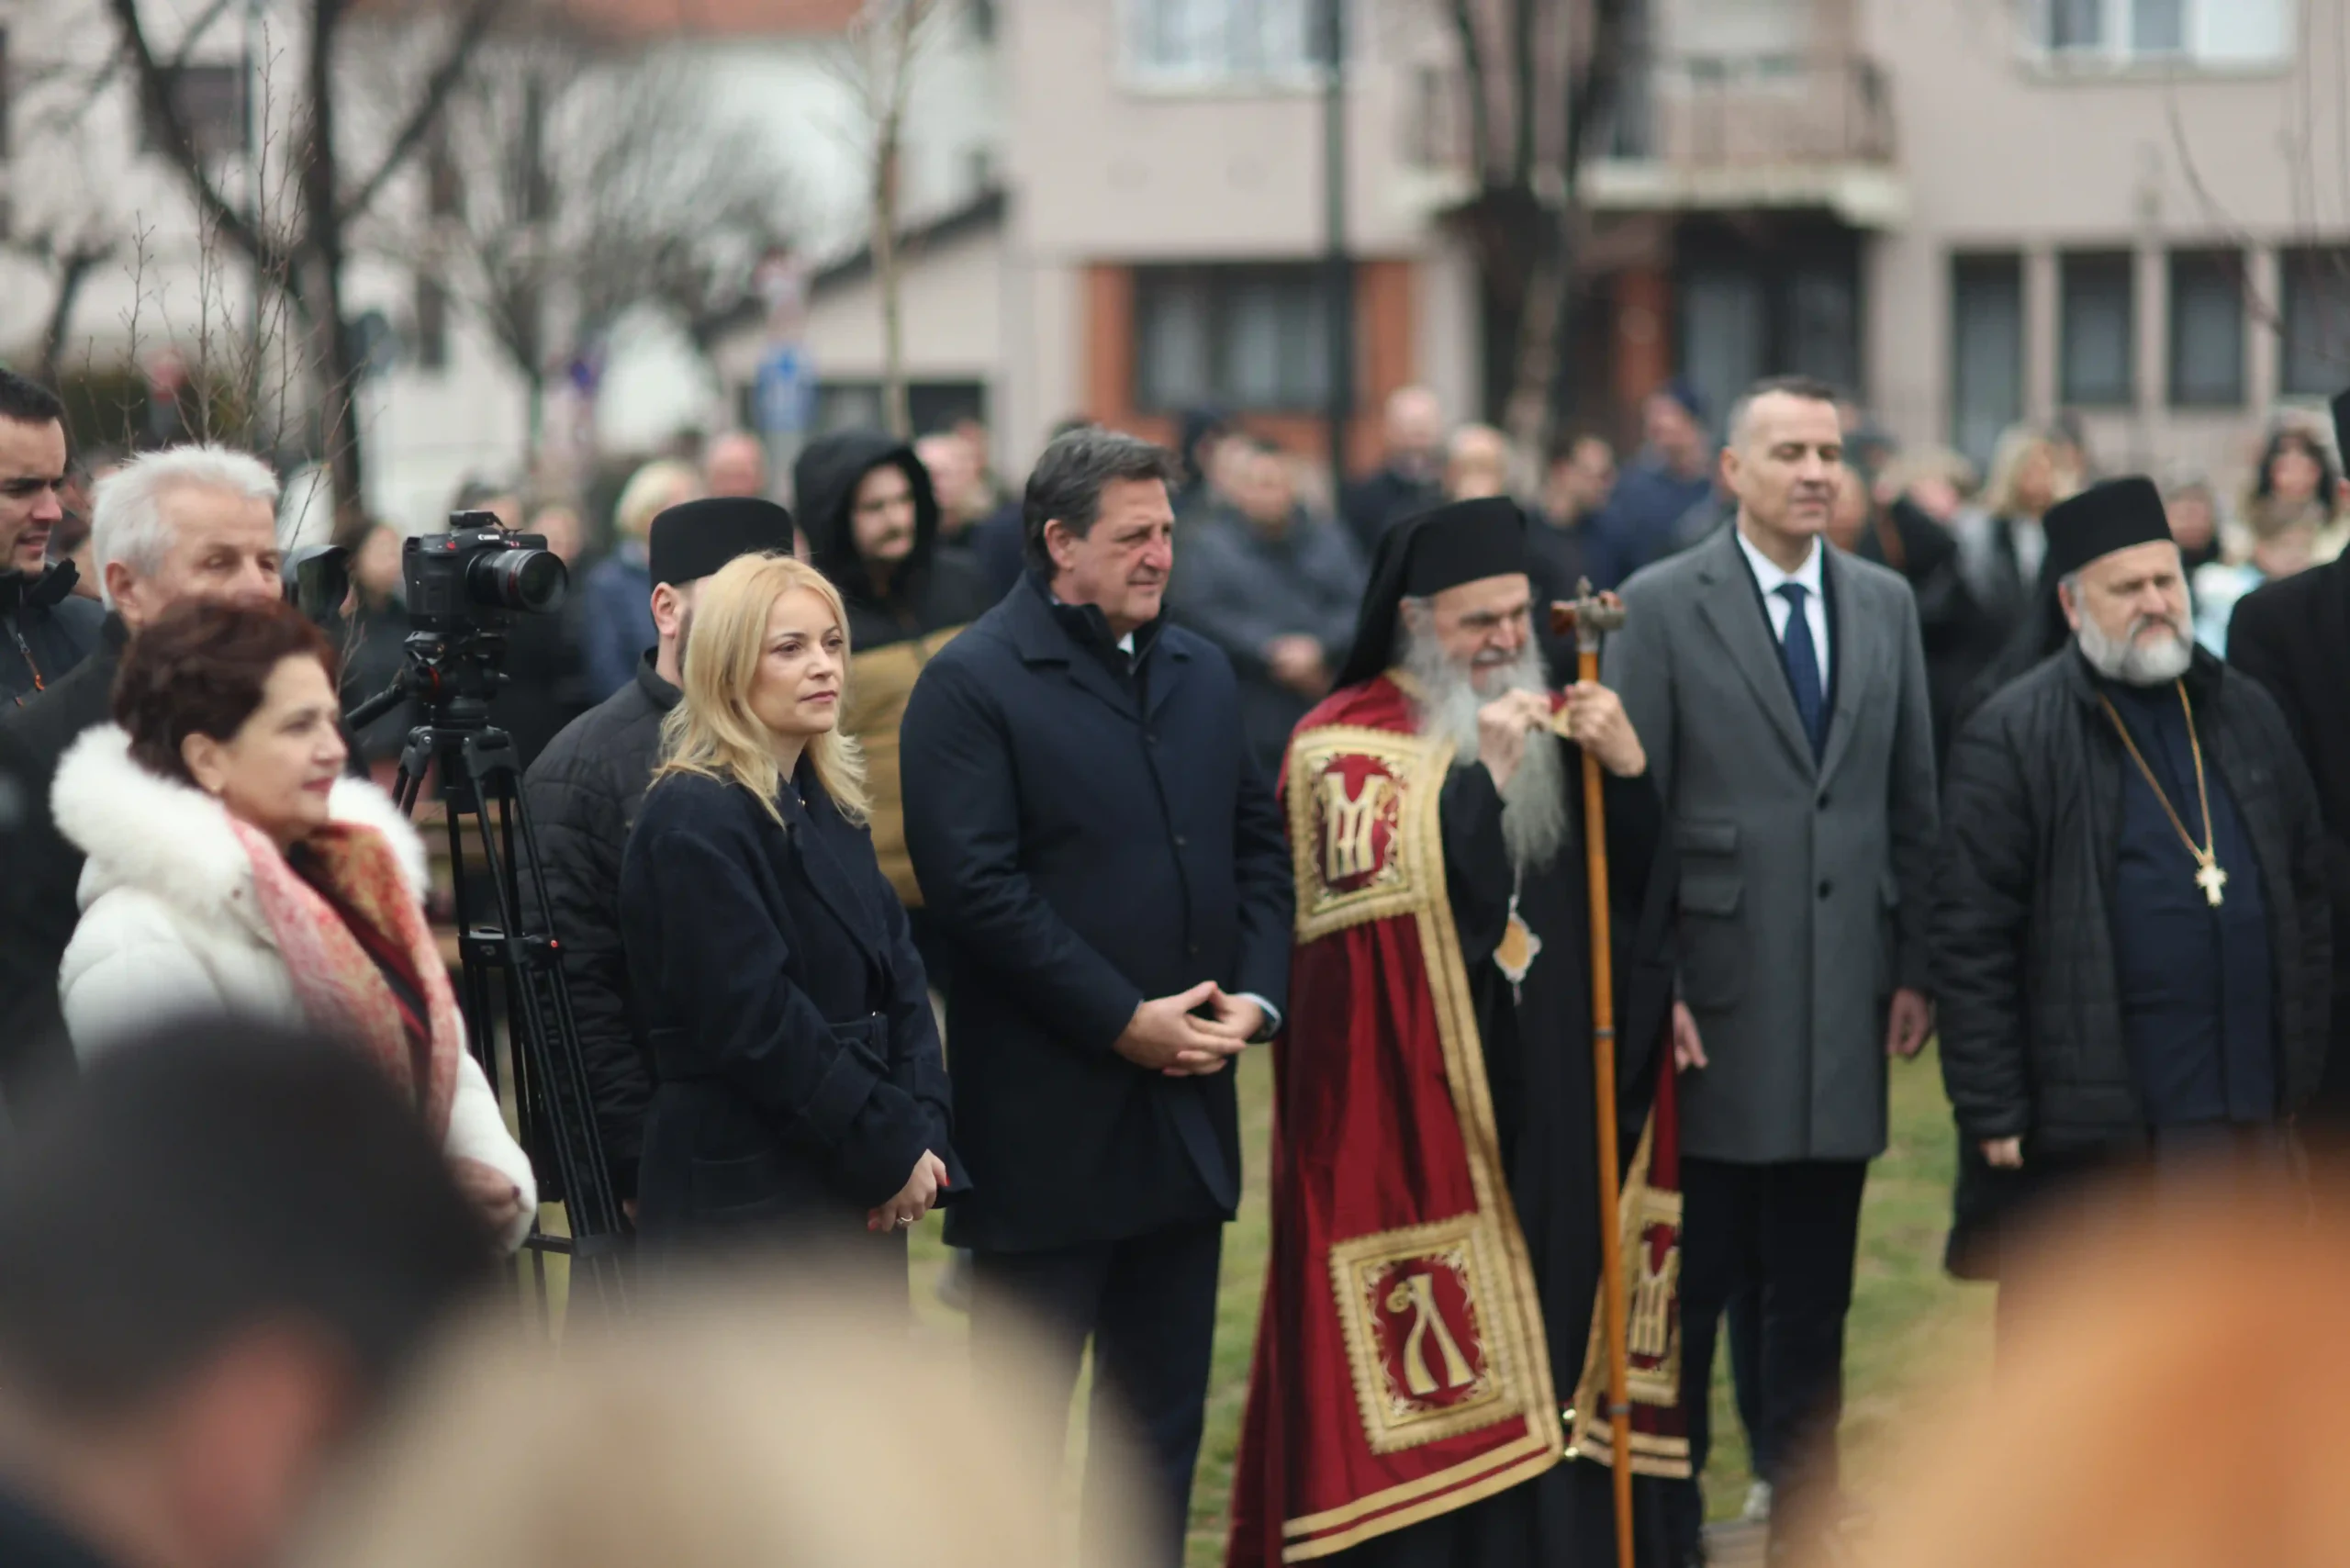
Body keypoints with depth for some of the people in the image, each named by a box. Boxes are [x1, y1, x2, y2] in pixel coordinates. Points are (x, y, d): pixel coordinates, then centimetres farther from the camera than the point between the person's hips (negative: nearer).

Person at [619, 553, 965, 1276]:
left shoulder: (828, 801, 13)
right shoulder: (695, 819, -13)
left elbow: (898, 970, 11)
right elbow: (754, 1021, -18)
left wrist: (921, 1133, -3)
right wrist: (889, 1150, -13)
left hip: (859, 1190, 8)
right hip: (747, 1200, -8)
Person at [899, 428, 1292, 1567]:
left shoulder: (1202, 674, 13)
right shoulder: (972, 683, -9)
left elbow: (1258, 845, 16)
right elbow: (975, 885, -16)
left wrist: (1255, 995, -2)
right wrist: (1124, 1020, -17)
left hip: (1186, 1112, 7)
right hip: (1048, 1119, -7)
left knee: (1163, 1410, 13)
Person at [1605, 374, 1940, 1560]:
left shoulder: (1885, 605, 9)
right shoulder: (1664, 607, -4)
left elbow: (1912, 800, 12)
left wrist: (1914, 966, 7)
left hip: (1842, 1013, 4)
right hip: (1712, 1002, -4)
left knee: (1814, 1294, 10)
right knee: (1686, 1286, 2)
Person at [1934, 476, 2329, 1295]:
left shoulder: (2245, 714, 12)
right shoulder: (2011, 739, -6)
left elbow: (2308, 891, 18)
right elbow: (1971, 943, -8)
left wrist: (2303, 1064, 13)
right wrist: (1992, 1112, -12)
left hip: (2246, 1107, 5)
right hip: (2086, 1124, -5)